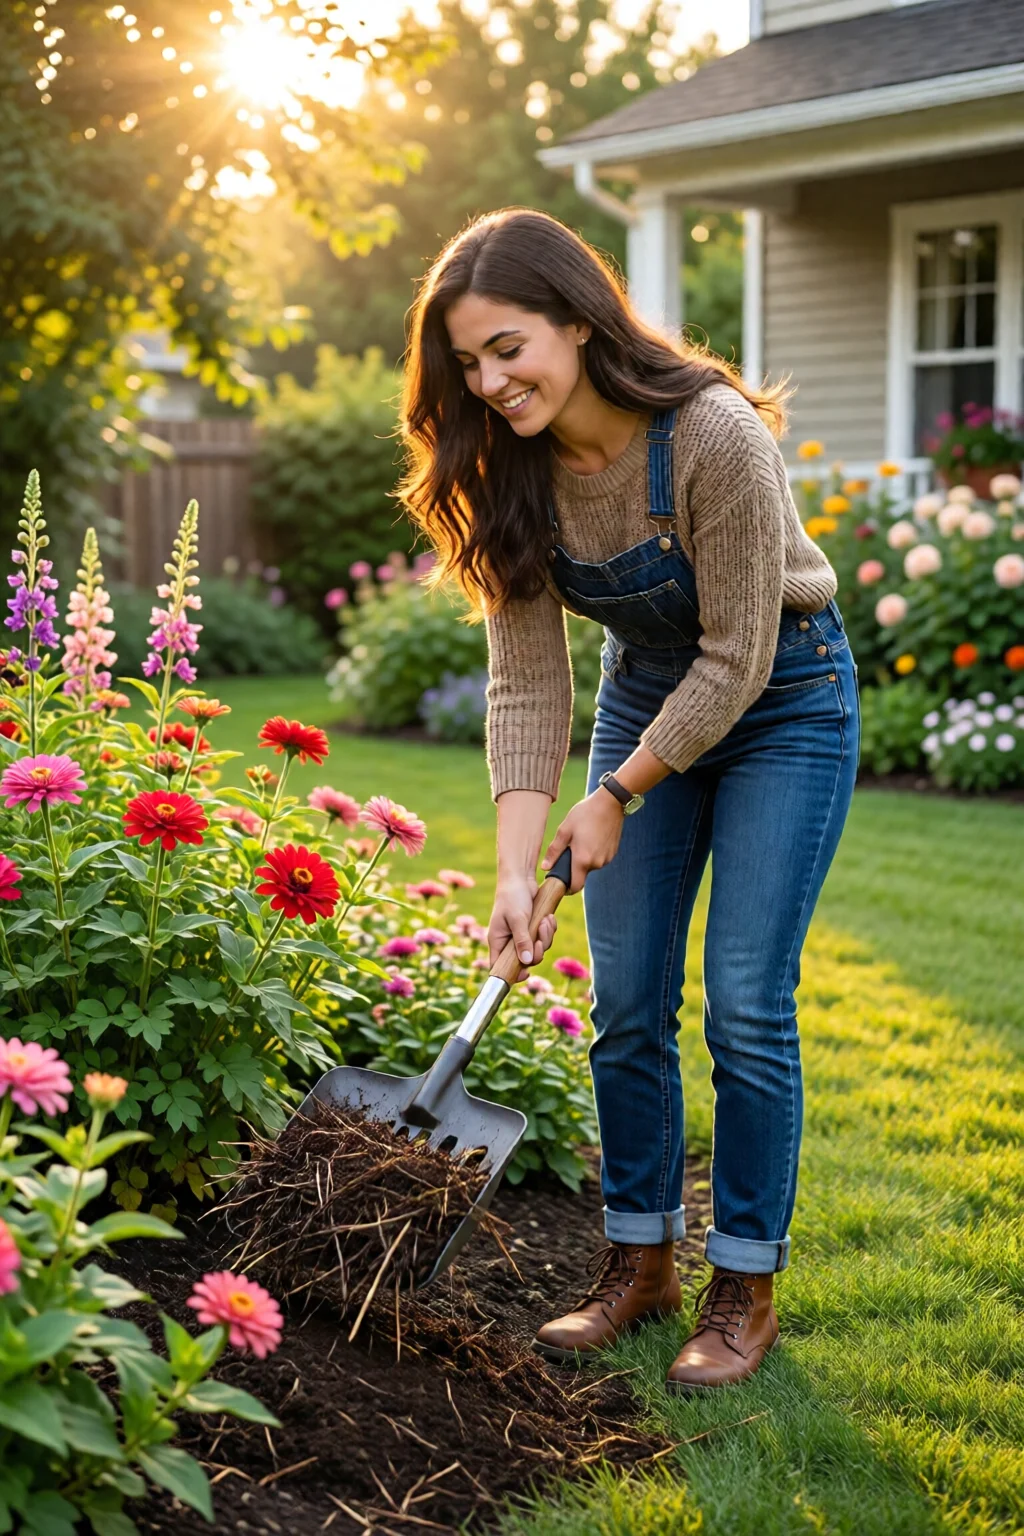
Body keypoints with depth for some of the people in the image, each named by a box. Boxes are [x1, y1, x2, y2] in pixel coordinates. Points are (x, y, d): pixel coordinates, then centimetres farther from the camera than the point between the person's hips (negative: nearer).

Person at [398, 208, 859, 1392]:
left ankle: (745, 1290, 9)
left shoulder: (714, 435, -31)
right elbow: (526, 680, -13)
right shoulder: (511, 470, -14)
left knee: (745, 1006, -7)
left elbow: (737, 659, -24)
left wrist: (615, 799, -17)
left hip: (783, 704, -5)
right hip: (647, 696, 5)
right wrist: (515, 870, -20)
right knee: (625, 1004, 4)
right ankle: (638, 1260, 21)